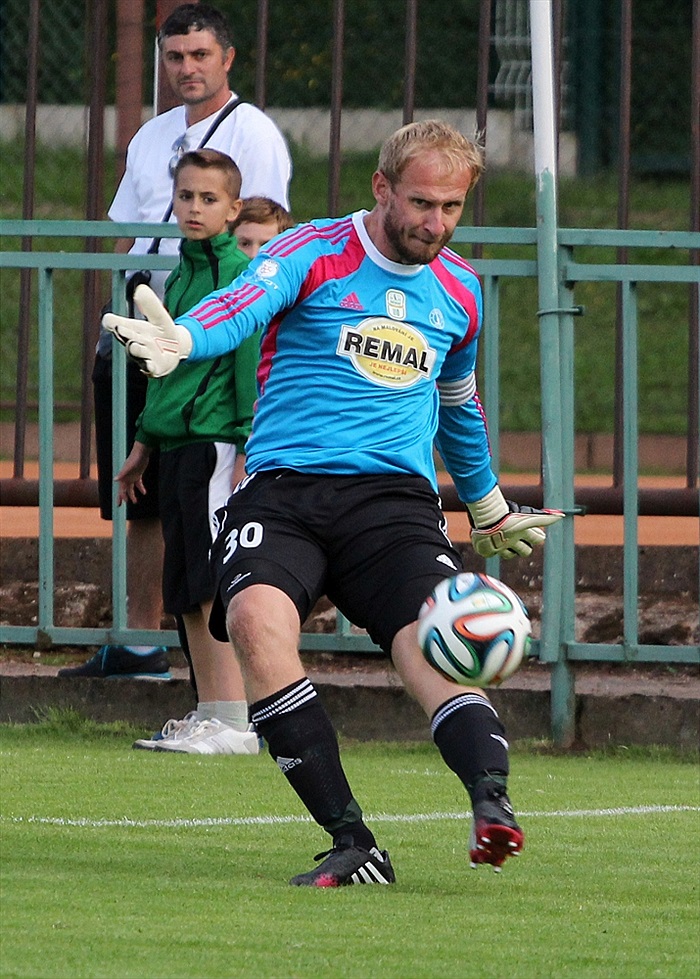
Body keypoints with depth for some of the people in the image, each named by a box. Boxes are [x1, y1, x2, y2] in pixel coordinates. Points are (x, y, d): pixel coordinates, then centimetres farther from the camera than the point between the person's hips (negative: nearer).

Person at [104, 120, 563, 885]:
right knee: (256, 620, -31)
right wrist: (181, 340, -43)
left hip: (395, 498, 3)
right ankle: (352, 844, -30)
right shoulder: (314, 254, 1)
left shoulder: (458, 291, 16)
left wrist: (488, 509, 47)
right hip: (282, 488, -3)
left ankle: (492, 805, -43)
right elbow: (244, 305, -21)